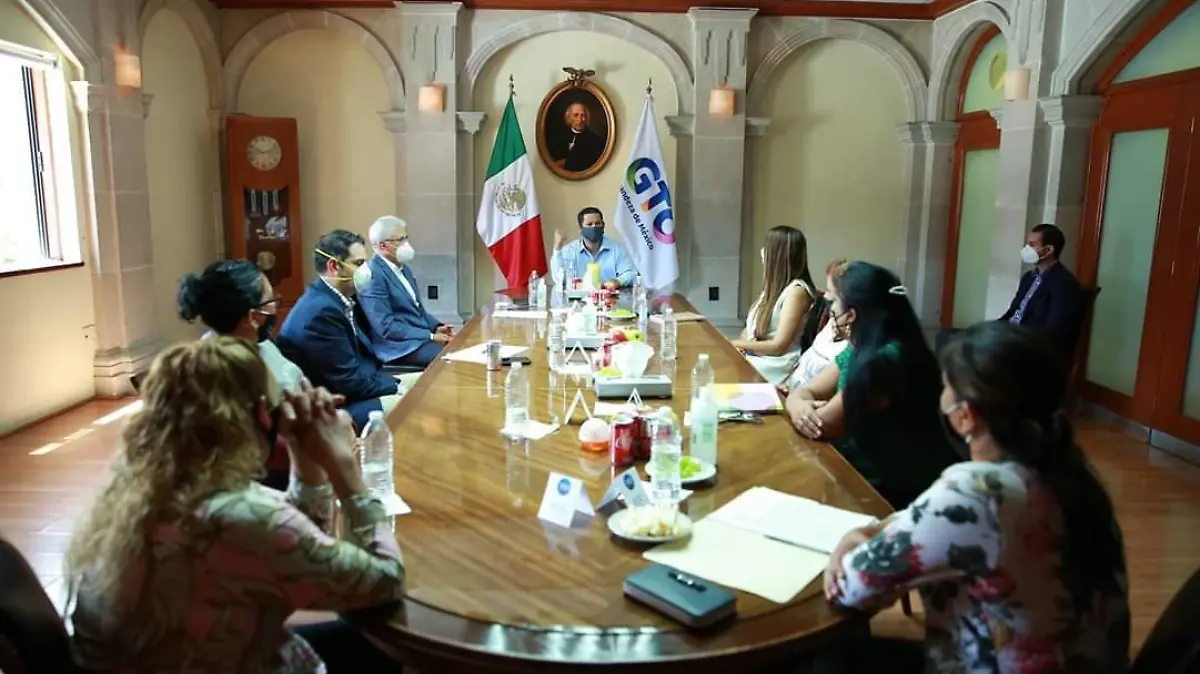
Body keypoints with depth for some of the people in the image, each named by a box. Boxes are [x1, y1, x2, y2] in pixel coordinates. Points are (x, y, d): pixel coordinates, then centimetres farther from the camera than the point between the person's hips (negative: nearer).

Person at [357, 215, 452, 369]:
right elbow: (386, 327, -18)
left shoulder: (403, 268, 14)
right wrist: (430, 336, -18)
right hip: (399, 346, -9)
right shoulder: (372, 276, -14)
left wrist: (436, 327, 1)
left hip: (422, 336, 9)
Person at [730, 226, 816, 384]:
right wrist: (739, 344, -9)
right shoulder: (775, 286, 13)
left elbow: (779, 346, -18)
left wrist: (737, 343, -11)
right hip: (754, 355, 8)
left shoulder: (797, 291, -15)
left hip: (776, 365, -8)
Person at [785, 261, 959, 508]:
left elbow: (823, 425, -22)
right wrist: (799, 407, -18)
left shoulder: (885, 359, -26)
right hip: (864, 476, 7)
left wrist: (811, 409, -1)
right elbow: (804, 392, 4)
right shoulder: (858, 350, 4)